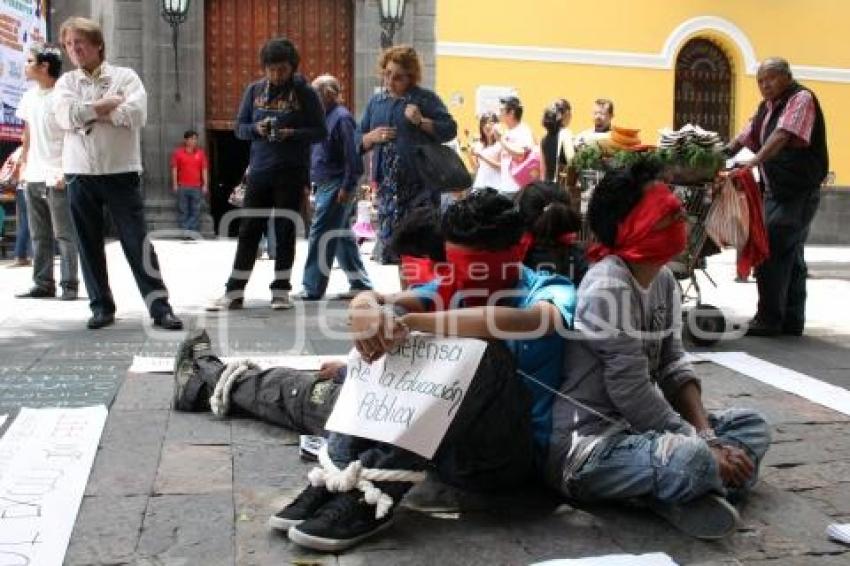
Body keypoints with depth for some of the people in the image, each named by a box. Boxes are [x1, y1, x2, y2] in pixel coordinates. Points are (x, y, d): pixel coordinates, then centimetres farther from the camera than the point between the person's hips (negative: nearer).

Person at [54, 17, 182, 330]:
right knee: (89, 245, 7)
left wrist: (89, 111, -7)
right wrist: (110, 103, -9)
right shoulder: (66, 82, 10)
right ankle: (102, 306, 18)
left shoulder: (125, 76, 4)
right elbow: (66, 116, -9)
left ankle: (160, 307, 0)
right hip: (79, 174, 3)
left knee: (137, 242, -3)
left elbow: (136, 115, -13)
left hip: (120, 172, -3)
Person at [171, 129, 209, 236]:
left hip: (196, 187, 2)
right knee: (183, 211, 0)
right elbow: (174, 169, 4)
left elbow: (204, 170, 10)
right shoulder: (178, 153, 5)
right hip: (182, 187, -1)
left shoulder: (201, 153, 9)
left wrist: (205, 185, 5)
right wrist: (175, 184, -1)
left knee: (196, 211, 1)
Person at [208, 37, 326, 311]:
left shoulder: (305, 93, -1)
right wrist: (256, 129, -11)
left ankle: (281, 291, 14)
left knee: (285, 231, 3)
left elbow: (320, 132, -2)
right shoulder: (254, 90, 8)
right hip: (259, 172, 3)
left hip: (292, 174, -3)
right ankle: (234, 292, 9)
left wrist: (292, 134, -18)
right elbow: (240, 127, 11)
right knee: (248, 231, 4)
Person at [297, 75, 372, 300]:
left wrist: (348, 187, -20)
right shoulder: (325, 117, 17)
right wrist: (310, 183, 18)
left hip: (336, 187, -10)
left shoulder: (341, 118, -12)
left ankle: (312, 288, -4)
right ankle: (360, 284, 20)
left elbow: (352, 157, -18)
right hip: (325, 186, 10)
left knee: (320, 235, -8)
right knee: (342, 236, 13)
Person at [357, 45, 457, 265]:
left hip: (420, 183, -4)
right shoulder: (375, 102, 15)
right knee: (391, 238, 6)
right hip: (388, 184, 4)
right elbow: (358, 140, 17)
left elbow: (450, 130, -1)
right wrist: (372, 136, -4)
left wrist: (421, 121, -13)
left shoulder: (426, 98, 3)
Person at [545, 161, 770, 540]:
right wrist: (704, 447, -17)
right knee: (691, 459, -35)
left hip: (634, 429, 10)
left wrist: (704, 432, -8)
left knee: (752, 426, 11)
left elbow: (673, 366, 7)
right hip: (586, 448, -10)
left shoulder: (663, 280, 6)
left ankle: (695, 490, -10)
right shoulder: (608, 286, -21)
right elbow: (632, 393, -22)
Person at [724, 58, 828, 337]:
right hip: (776, 190, 9)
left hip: (799, 192, -9)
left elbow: (783, 135, -24)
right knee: (790, 256, 11)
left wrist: (754, 162, -36)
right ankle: (792, 322, 18)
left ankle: (769, 320, -8)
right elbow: (743, 138, 17)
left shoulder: (801, 99, -9)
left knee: (771, 253, -13)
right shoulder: (766, 107, 17)